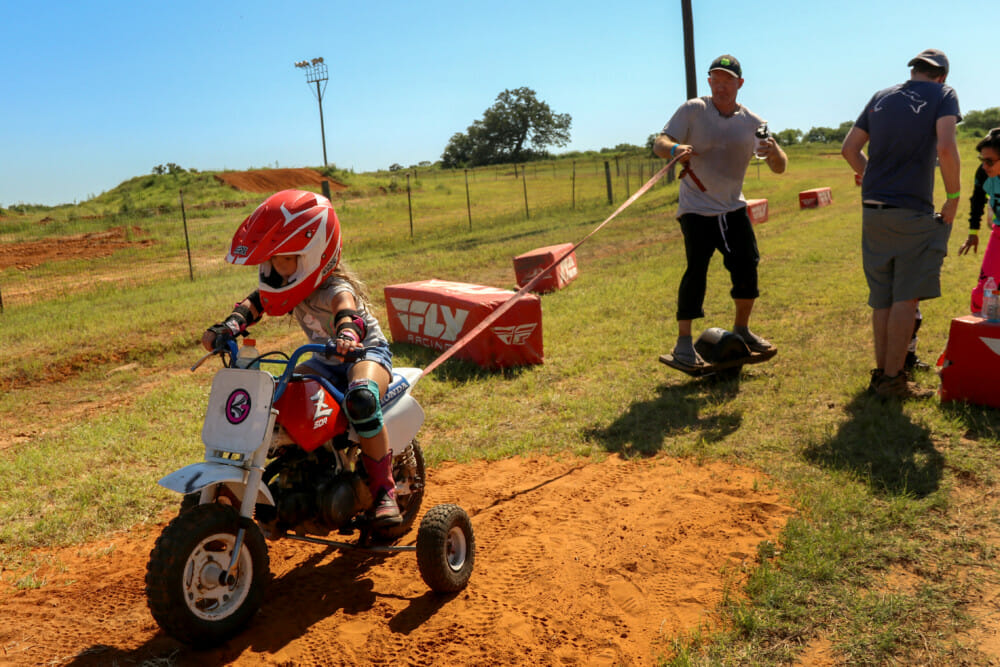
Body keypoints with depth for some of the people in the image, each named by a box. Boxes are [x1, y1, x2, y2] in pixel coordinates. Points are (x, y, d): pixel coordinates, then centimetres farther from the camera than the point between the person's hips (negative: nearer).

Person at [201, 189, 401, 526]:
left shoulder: (334, 287, -28)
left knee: (361, 399, -41)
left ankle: (384, 489, -28)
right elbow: (255, 302, -12)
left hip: (366, 351, -8)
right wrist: (226, 327, -32)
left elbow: (347, 311, -49)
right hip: (326, 360, 8)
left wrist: (346, 335, -73)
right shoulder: (293, 282, -5)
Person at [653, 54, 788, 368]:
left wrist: (774, 151, -24)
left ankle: (741, 330, 24)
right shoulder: (692, 110, -7)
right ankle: (683, 341, -6)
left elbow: (779, 168, 0)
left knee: (747, 266, 4)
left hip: (733, 207, 4)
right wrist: (675, 148, -38)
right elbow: (659, 143, -14)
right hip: (696, 207, -4)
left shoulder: (752, 122, 1)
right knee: (696, 270, -13)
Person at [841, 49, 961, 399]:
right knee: (906, 298, 0)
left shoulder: (880, 98, 13)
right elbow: (946, 149, -17)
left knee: (882, 298, 12)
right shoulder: (942, 95, -2)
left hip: (873, 210, 6)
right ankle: (893, 379, 3)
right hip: (912, 212, -5)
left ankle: (881, 372, 18)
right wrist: (954, 197, -6)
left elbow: (849, 148, 13)